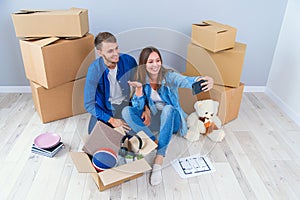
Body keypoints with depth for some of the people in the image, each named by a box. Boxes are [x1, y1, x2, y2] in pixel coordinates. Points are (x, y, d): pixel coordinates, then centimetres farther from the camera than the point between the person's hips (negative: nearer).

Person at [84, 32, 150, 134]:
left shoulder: (129, 61, -14)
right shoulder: (94, 70, -21)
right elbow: (89, 104, -15)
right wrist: (111, 120, -23)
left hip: (127, 103, 2)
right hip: (105, 108, -2)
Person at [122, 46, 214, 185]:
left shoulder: (169, 76, -16)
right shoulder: (141, 80, -6)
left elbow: (186, 81, -37)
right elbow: (138, 107, -11)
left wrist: (205, 80, -60)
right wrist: (138, 88, -29)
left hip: (171, 119, -3)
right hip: (152, 120, 3)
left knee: (167, 109, -37)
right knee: (126, 111, -19)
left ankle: (159, 159, -39)